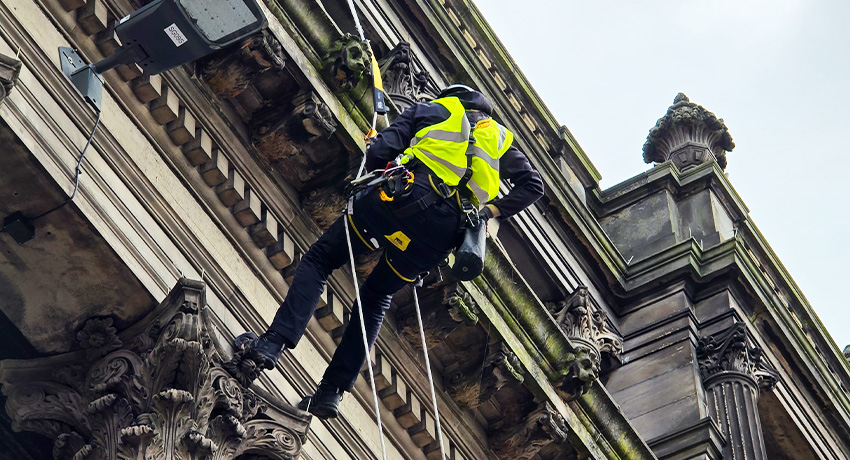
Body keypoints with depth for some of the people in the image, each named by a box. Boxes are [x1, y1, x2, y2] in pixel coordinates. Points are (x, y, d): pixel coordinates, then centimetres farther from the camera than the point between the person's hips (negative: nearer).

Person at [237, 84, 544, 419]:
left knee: (319, 260, 10)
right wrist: (492, 212, 17)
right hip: (444, 234, 4)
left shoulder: (432, 110, 24)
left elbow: (380, 151, 11)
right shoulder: (501, 140, 32)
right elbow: (533, 185, 19)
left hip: (401, 200, -3)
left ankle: (275, 342, -8)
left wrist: (366, 182, 27)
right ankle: (332, 392, 13)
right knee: (376, 298, 21)